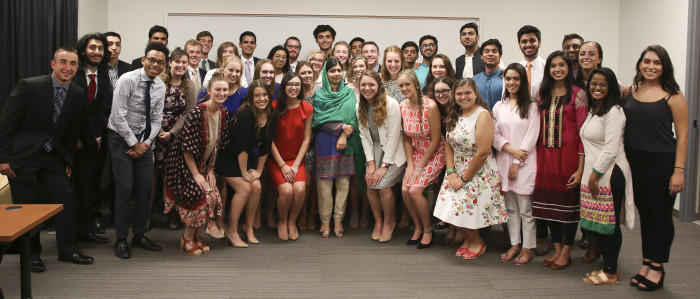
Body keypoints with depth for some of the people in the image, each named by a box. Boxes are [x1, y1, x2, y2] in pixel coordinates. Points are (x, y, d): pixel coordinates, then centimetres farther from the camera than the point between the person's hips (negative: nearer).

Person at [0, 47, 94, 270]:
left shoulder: (78, 95, 0)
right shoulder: (29, 86, -14)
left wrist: (70, 160, 8)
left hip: (53, 157, 4)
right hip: (23, 156, -4)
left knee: (67, 197, -1)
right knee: (26, 206, 2)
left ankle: (67, 250, 12)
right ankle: (32, 254, 19)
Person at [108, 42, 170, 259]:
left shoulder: (160, 86, 3)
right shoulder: (127, 80, -15)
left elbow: (156, 118, 7)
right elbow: (118, 117, -17)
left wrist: (146, 143, -6)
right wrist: (134, 143, -13)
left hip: (144, 140, 5)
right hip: (122, 138, -5)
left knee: (145, 189, 4)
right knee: (125, 189, -8)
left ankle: (140, 236, 17)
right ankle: (121, 240, 4)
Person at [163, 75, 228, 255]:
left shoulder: (223, 113, -1)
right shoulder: (196, 113, -23)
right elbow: (187, 147, -21)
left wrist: (210, 170, 3)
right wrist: (195, 174, -17)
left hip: (203, 164, 7)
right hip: (184, 163, -6)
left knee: (213, 197, -6)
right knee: (199, 197, -15)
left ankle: (197, 236, 15)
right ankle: (187, 239, 8)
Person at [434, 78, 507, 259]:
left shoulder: (483, 115, -15)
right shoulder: (454, 116, 7)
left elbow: (483, 153, -20)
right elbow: (449, 145, 7)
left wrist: (464, 178, -15)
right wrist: (451, 173, -6)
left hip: (479, 174, -6)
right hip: (457, 172, 6)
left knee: (464, 208, -9)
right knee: (450, 208, -1)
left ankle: (477, 241, 21)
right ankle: (468, 239, 26)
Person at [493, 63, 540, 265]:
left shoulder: (531, 106, -2)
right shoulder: (499, 106, 11)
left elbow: (532, 136, -7)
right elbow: (494, 135, 6)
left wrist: (517, 163, -9)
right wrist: (511, 149, -10)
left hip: (525, 162, -4)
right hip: (504, 161, 4)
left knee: (525, 208, -1)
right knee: (511, 207, 11)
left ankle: (528, 248, 9)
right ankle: (515, 244, 20)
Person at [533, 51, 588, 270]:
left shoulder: (577, 94, -5)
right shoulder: (542, 93, 10)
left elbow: (583, 132, -9)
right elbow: (539, 127, 11)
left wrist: (580, 167, -13)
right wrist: (537, 157, 5)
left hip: (568, 155, -5)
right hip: (545, 156, 5)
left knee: (568, 203, 4)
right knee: (549, 203, 9)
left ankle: (566, 252, 17)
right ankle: (557, 249, 23)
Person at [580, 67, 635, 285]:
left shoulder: (614, 112, -10)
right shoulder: (592, 111, 17)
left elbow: (611, 148, -17)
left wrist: (595, 174, -16)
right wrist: (589, 174, 14)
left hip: (610, 174, -9)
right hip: (593, 172, 9)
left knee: (609, 223, -1)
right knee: (594, 224, 10)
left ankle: (610, 273, 10)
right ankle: (609, 266, 23)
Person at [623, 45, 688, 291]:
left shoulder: (673, 96, -7)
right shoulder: (629, 92, 4)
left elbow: (682, 136, -8)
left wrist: (679, 170, -13)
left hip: (662, 162, -4)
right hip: (635, 162, 4)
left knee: (660, 215, 5)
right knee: (644, 213, 14)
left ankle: (657, 268, 18)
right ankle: (646, 264, 26)